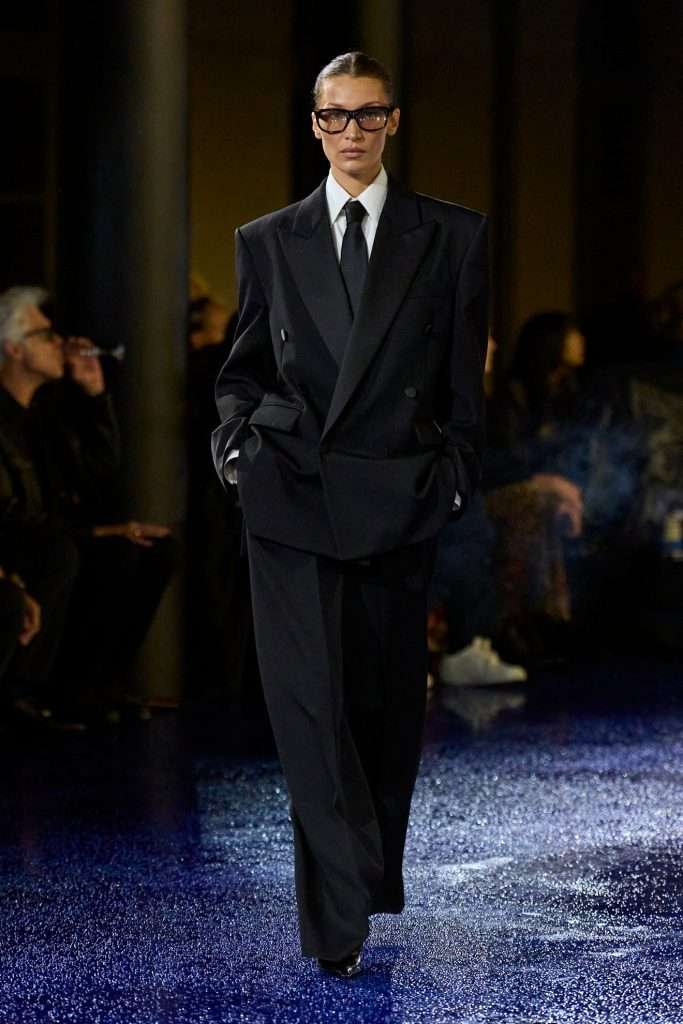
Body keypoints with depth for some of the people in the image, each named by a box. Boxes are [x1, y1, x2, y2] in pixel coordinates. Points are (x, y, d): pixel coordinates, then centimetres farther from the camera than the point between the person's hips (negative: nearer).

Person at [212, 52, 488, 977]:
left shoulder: (451, 237, 7)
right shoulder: (268, 241, 11)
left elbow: (464, 378, 7)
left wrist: (456, 477, 0)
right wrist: (236, 437, -1)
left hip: (398, 503, 0)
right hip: (290, 500, 0)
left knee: (388, 704, 8)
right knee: (309, 703, -10)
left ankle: (370, 879, 23)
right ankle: (346, 913, -10)